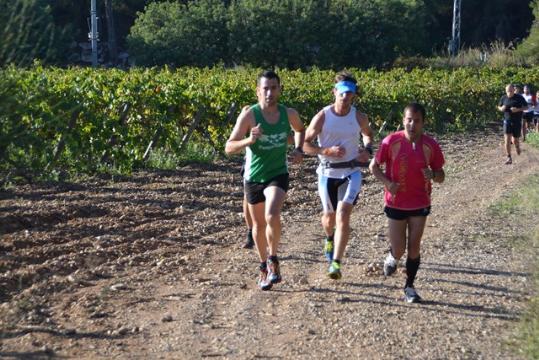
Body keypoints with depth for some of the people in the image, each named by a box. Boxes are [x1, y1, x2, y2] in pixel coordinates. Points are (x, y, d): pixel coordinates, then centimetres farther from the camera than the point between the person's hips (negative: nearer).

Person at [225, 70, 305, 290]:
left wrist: (298, 150, 1)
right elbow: (229, 148, -18)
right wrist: (249, 140, -36)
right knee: (259, 225, 14)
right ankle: (264, 266, 35)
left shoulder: (289, 114, -6)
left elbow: (300, 130, 19)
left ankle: (273, 260, -6)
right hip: (253, 177, 0)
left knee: (272, 216, -26)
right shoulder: (249, 115, -16)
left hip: (278, 175, 0)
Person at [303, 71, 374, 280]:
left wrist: (367, 150, -2)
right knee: (329, 215, 17)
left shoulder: (359, 117, -3)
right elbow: (305, 145, -6)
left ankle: (335, 263, -17)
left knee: (343, 215, -17)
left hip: (351, 172, 0)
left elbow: (368, 134, 20)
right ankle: (329, 238, 54)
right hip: (328, 172, 0)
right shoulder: (322, 117, -10)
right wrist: (327, 151, -21)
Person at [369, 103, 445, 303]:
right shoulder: (391, 141, -11)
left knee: (414, 247, 1)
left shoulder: (430, 145, -6)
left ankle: (409, 287, 16)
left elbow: (440, 176, 4)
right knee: (399, 250, 2)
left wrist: (432, 175, -20)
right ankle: (392, 257, 38)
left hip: (420, 204, 1)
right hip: (396, 203, -1)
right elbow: (374, 166, -1)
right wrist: (386, 182, -18)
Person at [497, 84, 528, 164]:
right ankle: (509, 158, -3)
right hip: (507, 121, 1)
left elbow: (526, 107, -1)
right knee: (507, 140, -12)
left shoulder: (519, 97, -8)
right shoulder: (503, 98, -1)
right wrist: (501, 108, -11)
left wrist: (518, 109, -20)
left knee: (515, 140, 7)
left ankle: (517, 146, 45)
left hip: (517, 122, -1)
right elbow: (499, 106, 14)